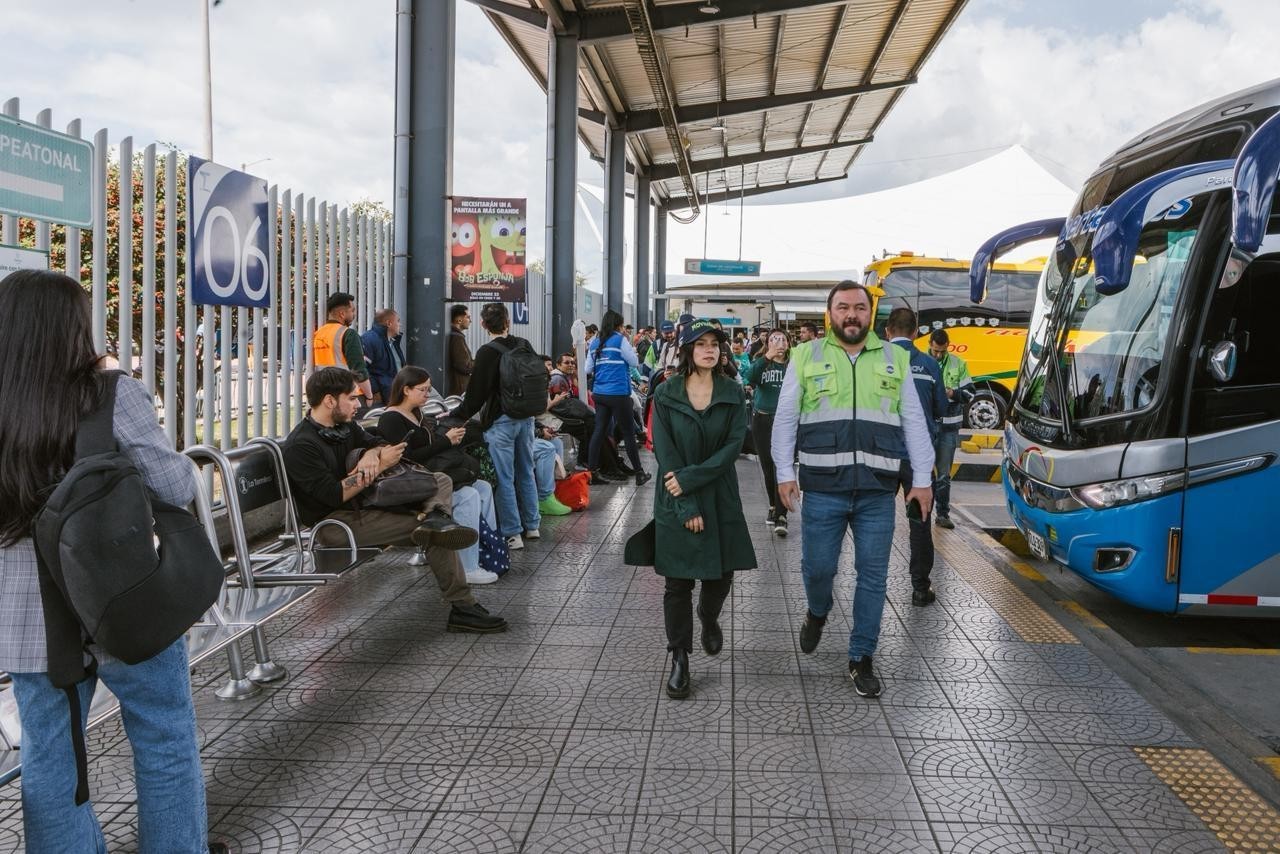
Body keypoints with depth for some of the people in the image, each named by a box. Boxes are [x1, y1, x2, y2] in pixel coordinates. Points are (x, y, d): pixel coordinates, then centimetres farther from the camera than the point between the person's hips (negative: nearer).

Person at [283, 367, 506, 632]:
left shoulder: (343, 425, 9)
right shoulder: (301, 446, -18)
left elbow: (377, 443, 19)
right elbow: (334, 495, -25)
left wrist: (371, 454, -8)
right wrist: (380, 466, -19)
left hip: (363, 503, 10)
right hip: (335, 522, -10)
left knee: (441, 481, -1)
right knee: (437, 535, -21)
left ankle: (435, 517, -28)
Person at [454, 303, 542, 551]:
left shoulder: (487, 353, -14)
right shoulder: (524, 346, 5)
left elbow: (476, 393, -15)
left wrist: (456, 416, -5)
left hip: (500, 421, -6)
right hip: (526, 417, 7)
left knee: (504, 478, -2)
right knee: (526, 473, 17)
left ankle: (512, 533, 0)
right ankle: (532, 525, 26)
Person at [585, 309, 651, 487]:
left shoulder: (595, 343, 9)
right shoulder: (620, 340, -7)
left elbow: (588, 369, 12)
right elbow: (634, 362, 0)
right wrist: (629, 346, 12)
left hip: (599, 393, 6)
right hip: (618, 394, -6)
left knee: (600, 431, 7)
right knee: (628, 433, 2)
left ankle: (593, 472, 4)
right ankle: (639, 474, 10)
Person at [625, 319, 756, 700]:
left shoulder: (733, 393, 0)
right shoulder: (666, 395, -3)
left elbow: (733, 446, -9)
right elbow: (665, 454, -8)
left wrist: (690, 478, -18)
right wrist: (686, 507, -15)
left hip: (720, 499, 2)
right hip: (676, 503, -1)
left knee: (721, 575, 10)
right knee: (678, 582, 2)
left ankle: (709, 619, 42)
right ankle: (679, 659, 13)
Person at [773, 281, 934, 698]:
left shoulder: (895, 359, 9)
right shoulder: (806, 356, 5)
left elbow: (914, 422, 10)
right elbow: (785, 418, 5)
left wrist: (922, 478, 5)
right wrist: (785, 473, -2)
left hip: (878, 491, 1)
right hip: (822, 487, -1)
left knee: (873, 576, 5)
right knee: (817, 567, 5)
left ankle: (861, 658, 18)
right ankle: (817, 612, 38)